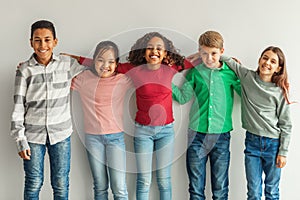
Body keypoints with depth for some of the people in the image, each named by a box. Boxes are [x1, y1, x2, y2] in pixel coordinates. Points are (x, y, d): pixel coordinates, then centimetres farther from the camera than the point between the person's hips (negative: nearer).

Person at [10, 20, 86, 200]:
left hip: (61, 133, 1)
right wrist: (21, 140, -6)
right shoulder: (24, 70, -4)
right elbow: (18, 108, -3)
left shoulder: (68, 64, -1)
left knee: (61, 184, 9)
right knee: (34, 183, 9)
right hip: (33, 134, -1)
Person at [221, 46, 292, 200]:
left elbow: (286, 124, -1)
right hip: (252, 141, 1)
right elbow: (227, 60, 12)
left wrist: (283, 152, -3)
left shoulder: (280, 91, -4)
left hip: (273, 144, -1)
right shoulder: (247, 76, 1)